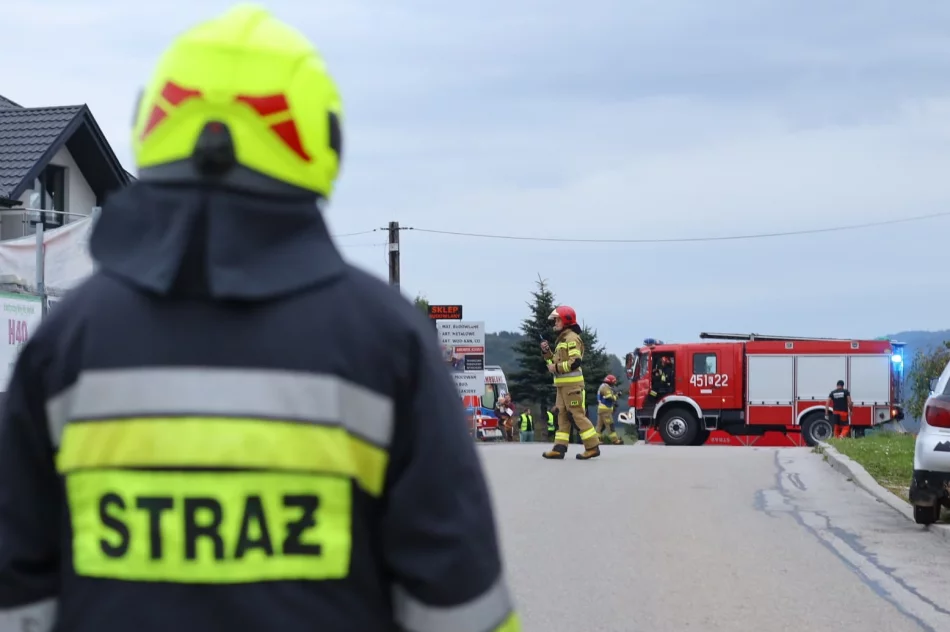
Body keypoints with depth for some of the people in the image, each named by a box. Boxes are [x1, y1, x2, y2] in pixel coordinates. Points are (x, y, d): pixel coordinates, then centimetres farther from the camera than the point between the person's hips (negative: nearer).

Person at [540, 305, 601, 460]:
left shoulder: (572, 338, -11)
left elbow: (575, 362, -22)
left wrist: (556, 368, -17)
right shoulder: (562, 339, 20)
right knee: (562, 415, 6)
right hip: (562, 384, 10)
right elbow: (557, 360, 24)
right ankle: (559, 447, 4)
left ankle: (593, 447, -9)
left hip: (572, 383, -10)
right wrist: (547, 352, 9)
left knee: (578, 415, -10)